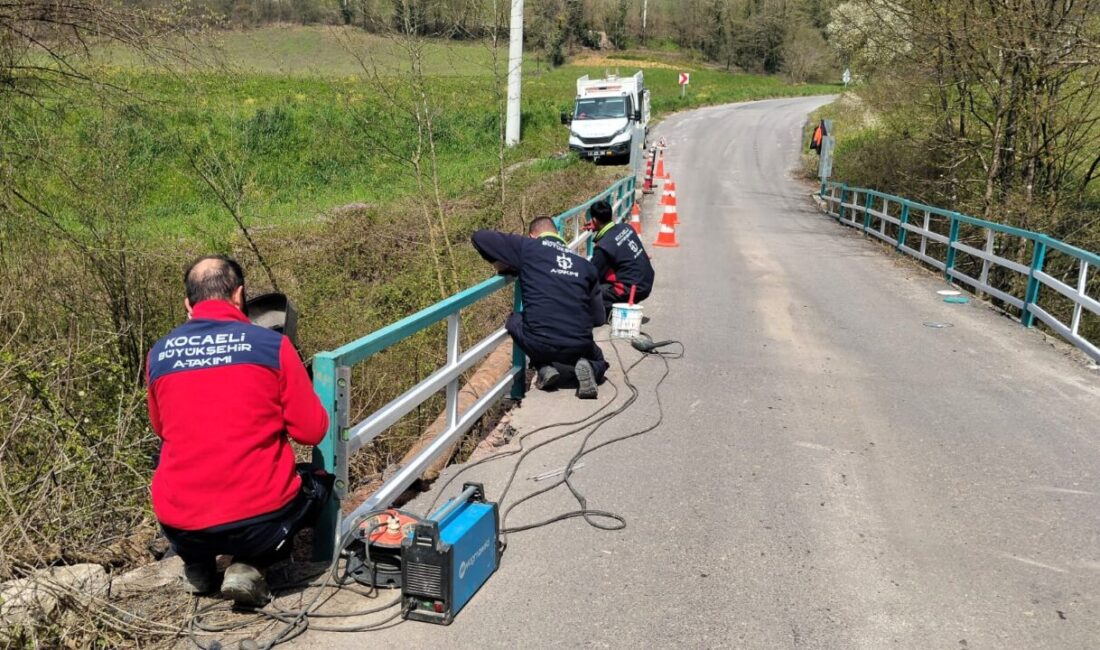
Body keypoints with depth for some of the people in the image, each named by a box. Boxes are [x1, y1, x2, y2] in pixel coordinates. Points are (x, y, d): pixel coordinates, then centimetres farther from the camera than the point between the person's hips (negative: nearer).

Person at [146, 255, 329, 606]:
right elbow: (313, 430, -3)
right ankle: (249, 567, 6)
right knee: (320, 482, 26)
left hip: (180, 528, 4)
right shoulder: (271, 344, -8)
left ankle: (198, 567, 21)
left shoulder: (158, 354, 3)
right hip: (259, 520, -4)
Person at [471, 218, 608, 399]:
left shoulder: (528, 247, 5)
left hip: (540, 344, -2)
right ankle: (584, 367, -1)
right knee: (598, 363, 36)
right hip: (579, 346, 2)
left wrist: (504, 267, 20)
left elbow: (480, 237, 8)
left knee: (514, 320, 30)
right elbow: (598, 318, 15)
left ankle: (546, 368, 7)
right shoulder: (584, 263, 15)